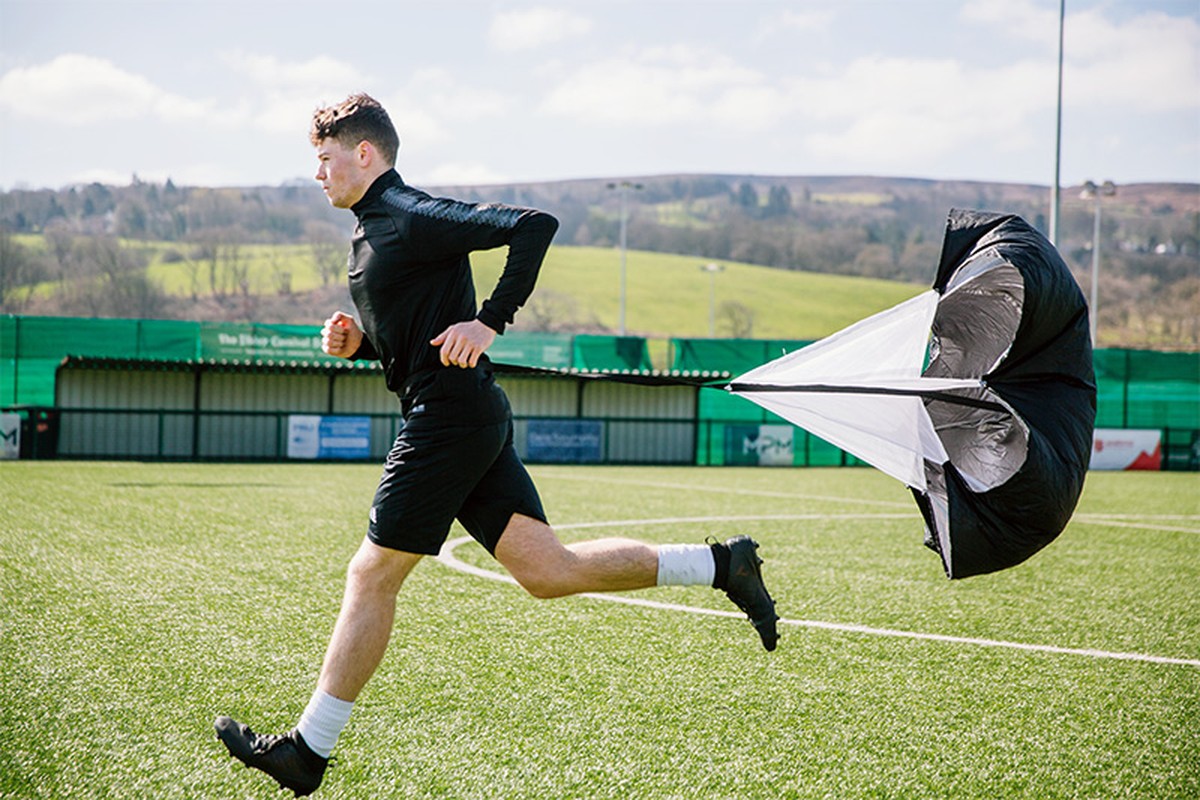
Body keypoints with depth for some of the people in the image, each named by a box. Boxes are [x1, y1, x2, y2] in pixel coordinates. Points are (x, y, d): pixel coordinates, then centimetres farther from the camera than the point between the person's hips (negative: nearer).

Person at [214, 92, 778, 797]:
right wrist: (355, 340, 9)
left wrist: (490, 321, -20)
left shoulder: (413, 218, -11)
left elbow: (534, 225, -19)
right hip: (470, 420, 10)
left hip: (449, 416, -10)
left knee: (372, 577, -3)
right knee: (547, 570, 5)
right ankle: (719, 565, 7)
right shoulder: (374, 229, 20)